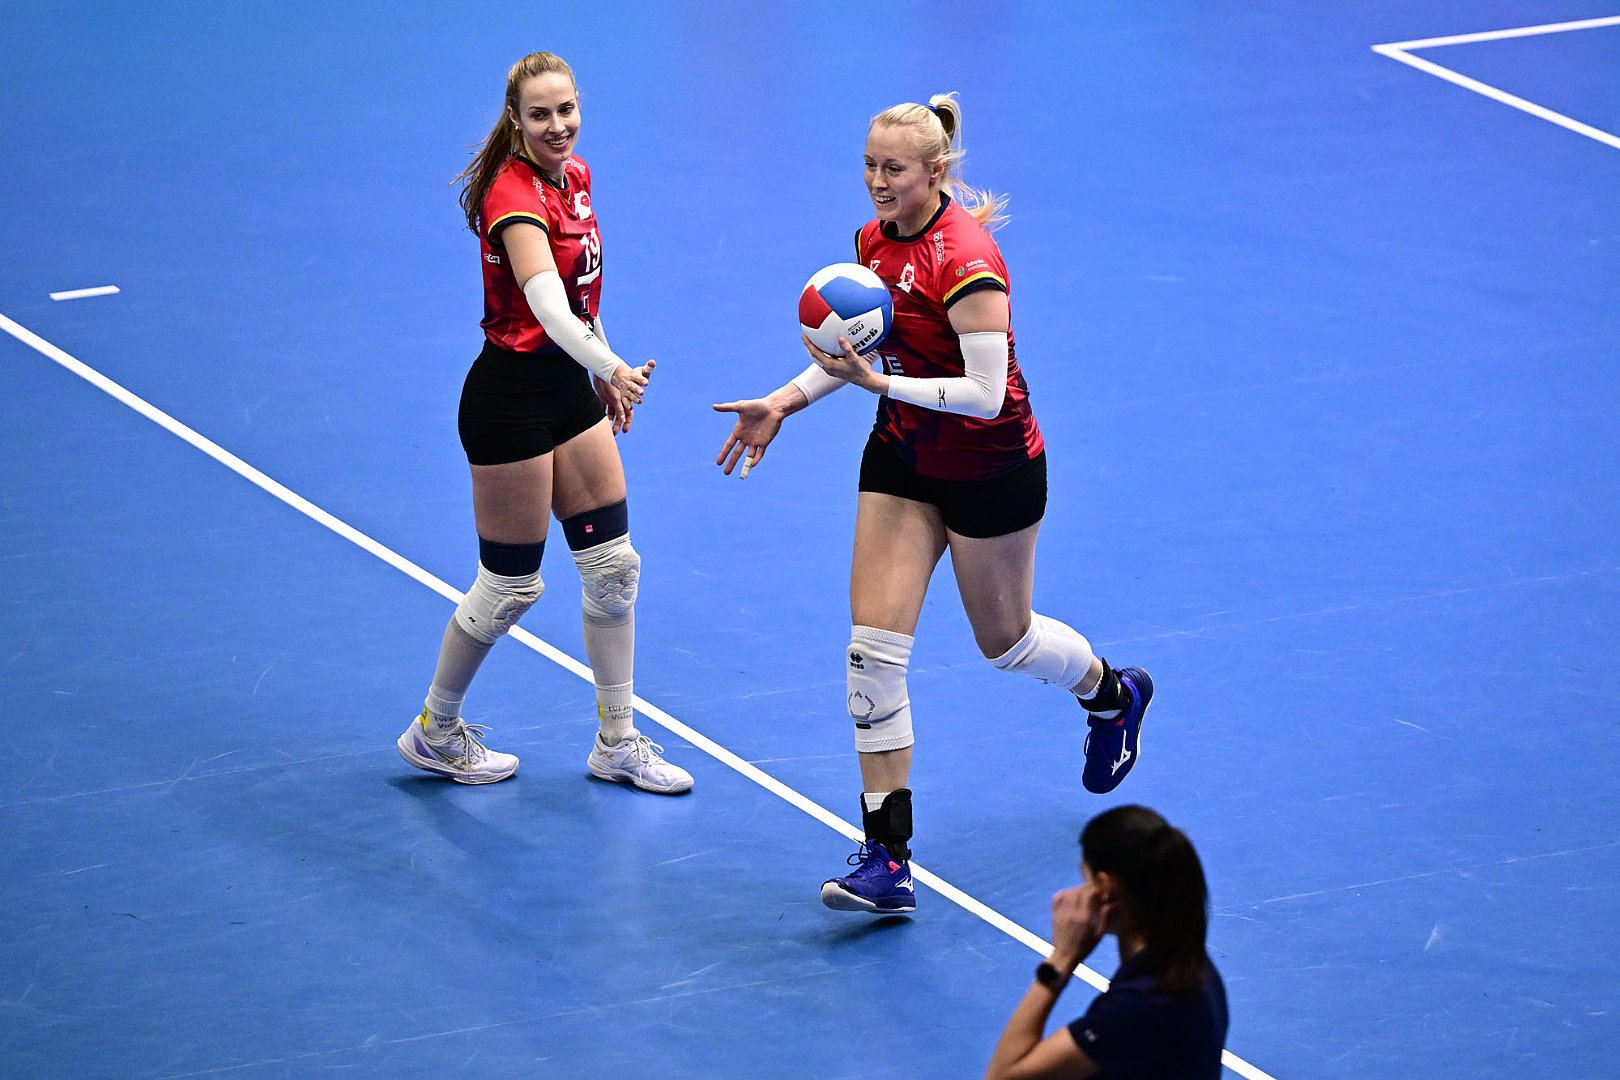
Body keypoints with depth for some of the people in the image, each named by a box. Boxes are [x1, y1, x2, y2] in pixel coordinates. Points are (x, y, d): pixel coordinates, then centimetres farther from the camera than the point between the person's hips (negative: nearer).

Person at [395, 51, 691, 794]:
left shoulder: (574, 176, 3)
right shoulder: (515, 193, -24)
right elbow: (547, 302, -40)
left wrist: (603, 378, 23)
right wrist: (610, 367, -55)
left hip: (570, 387, 8)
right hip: (511, 393, -8)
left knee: (613, 565, 10)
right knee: (512, 585, 2)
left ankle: (617, 741, 21)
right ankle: (434, 731, 22)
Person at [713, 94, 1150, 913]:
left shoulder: (966, 261, -27)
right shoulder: (875, 240, -3)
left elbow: (985, 393, -29)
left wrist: (876, 383, -37)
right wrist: (785, 402, 3)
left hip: (992, 470, -6)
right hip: (903, 459, 6)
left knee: (1004, 640, 15)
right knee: (873, 646, -6)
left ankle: (1112, 694, 51)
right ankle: (887, 859, -3)